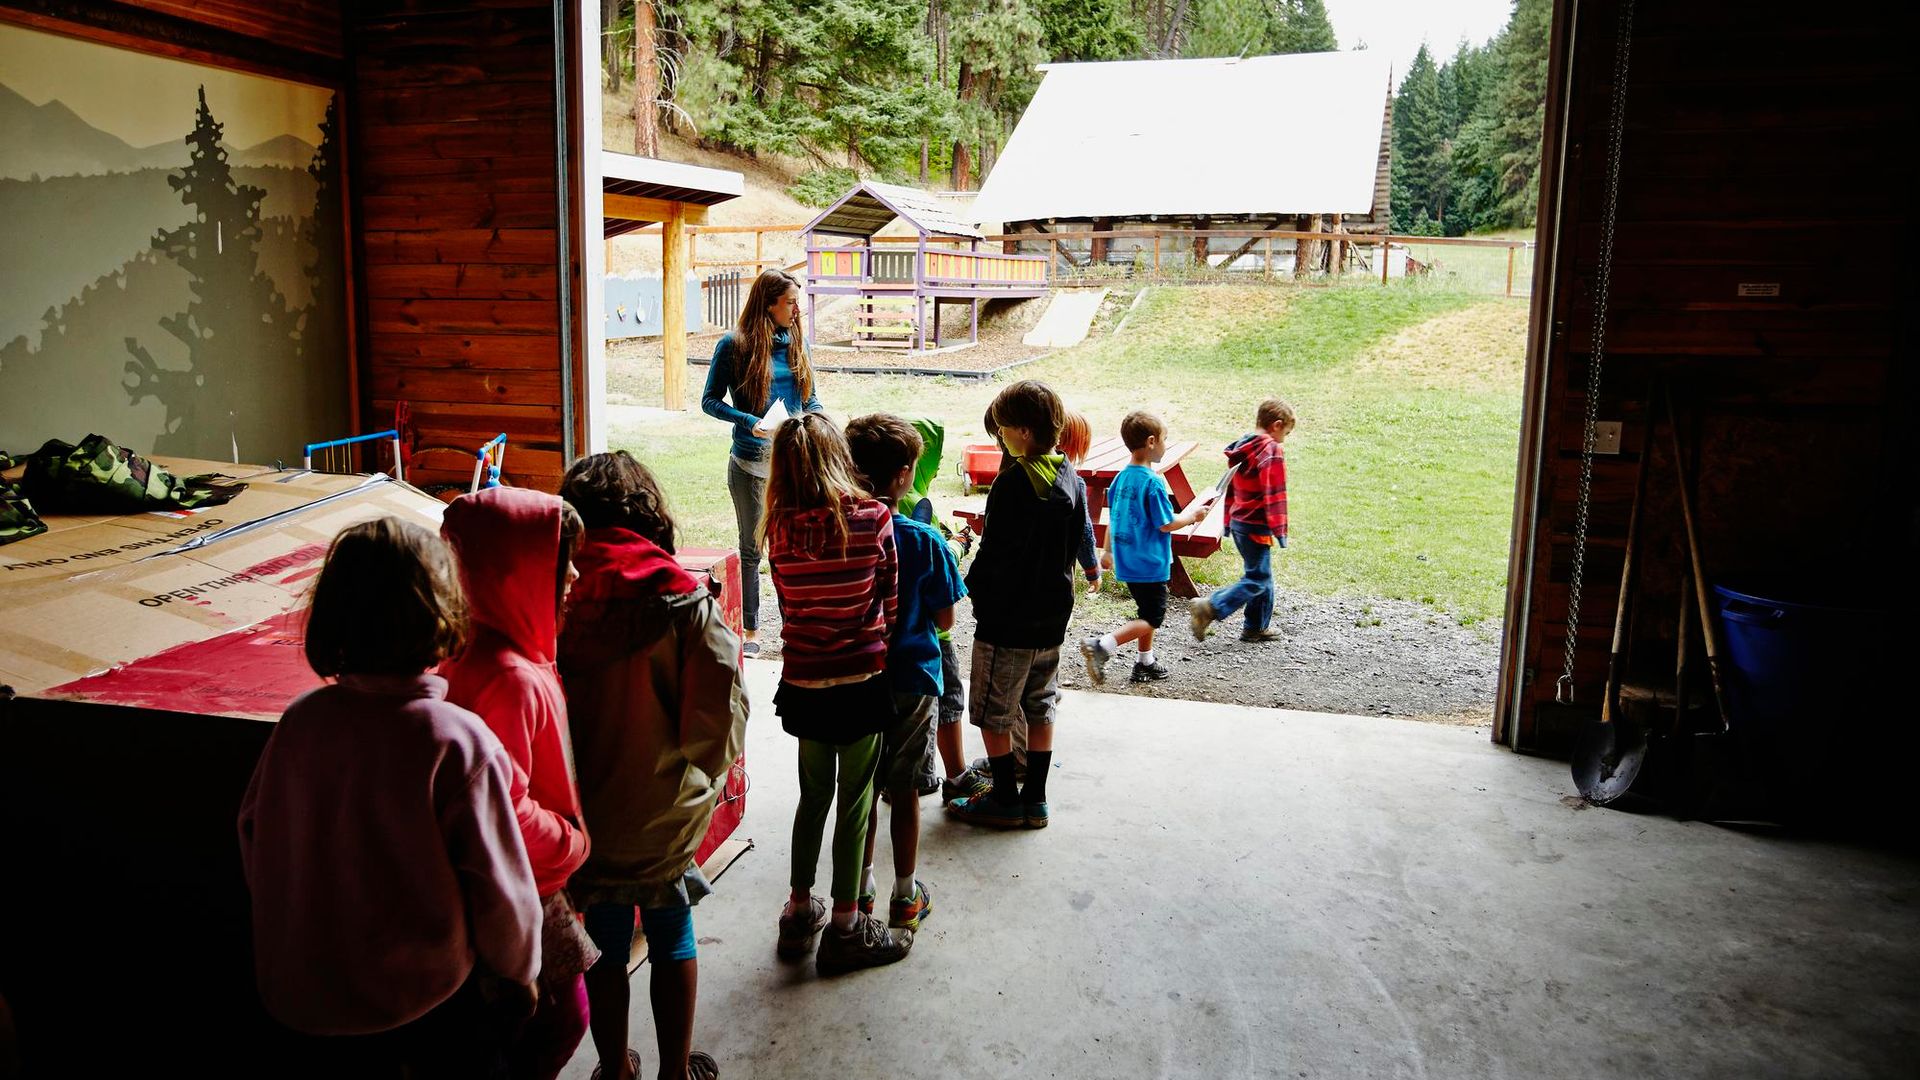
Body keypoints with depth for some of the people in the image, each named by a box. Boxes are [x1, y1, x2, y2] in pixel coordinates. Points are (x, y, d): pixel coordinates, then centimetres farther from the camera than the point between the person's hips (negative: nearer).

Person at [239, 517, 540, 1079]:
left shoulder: (299, 720, -11)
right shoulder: (459, 741, -23)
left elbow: (255, 839, 2)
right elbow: (499, 884, -16)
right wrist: (518, 972, 2)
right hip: (423, 993, -4)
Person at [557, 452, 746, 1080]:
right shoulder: (681, 599, -16)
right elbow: (722, 697, -13)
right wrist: (707, 767, 5)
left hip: (588, 809, 1)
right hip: (668, 804, -1)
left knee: (606, 945, 19)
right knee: (672, 939, 18)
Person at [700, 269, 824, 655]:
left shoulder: (797, 342, 8)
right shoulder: (734, 344, -6)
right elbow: (710, 401, -5)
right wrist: (750, 423, -19)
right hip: (751, 463, -3)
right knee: (752, 547, 8)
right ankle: (751, 630, 19)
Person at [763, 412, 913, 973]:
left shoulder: (780, 528, -5)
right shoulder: (873, 518, -12)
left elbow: (787, 604, 1)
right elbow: (888, 600, -4)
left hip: (802, 681, 4)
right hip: (859, 680, -3)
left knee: (813, 795, 20)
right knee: (855, 802, 8)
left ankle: (799, 914, 32)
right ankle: (846, 928, 18)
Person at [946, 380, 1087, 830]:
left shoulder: (1014, 481, -21)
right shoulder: (1071, 478, 3)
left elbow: (996, 552, -20)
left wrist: (973, 586, -3)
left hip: (1007, 617, -8)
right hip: (1053, 615, 8)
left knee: (993, 712, 7)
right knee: (1040, 708, 16)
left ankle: (1005, 800, 15)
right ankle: (1035, 799, 22)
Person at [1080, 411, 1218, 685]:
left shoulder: (1121, 478, 3)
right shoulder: (1153, 482, -20)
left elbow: (1112, 519, 12)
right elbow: (1167, 524, -16)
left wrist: (1108, 551, 22)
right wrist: (1192, 515, 1)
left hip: (1126, 560, 8)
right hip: (1150, 564, -8)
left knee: (1148, 611, 22)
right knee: (1153, 617, 1)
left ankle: (1145, 663, 30)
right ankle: (1101, 646, -14)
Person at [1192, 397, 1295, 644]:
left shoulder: (1243, 447, 11)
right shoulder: (1272, 451, -16)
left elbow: (1231, 487, 17)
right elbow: (1274, 494, -20)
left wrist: (1228, 520, 23)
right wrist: (1279, 530, -17)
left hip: (1238, 522, 9)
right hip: (1256, 526, -9)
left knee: (1262, 575, 18)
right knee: (1257, 579, -3)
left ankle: (1256, 628, 24)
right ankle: (1210, 608, -12)